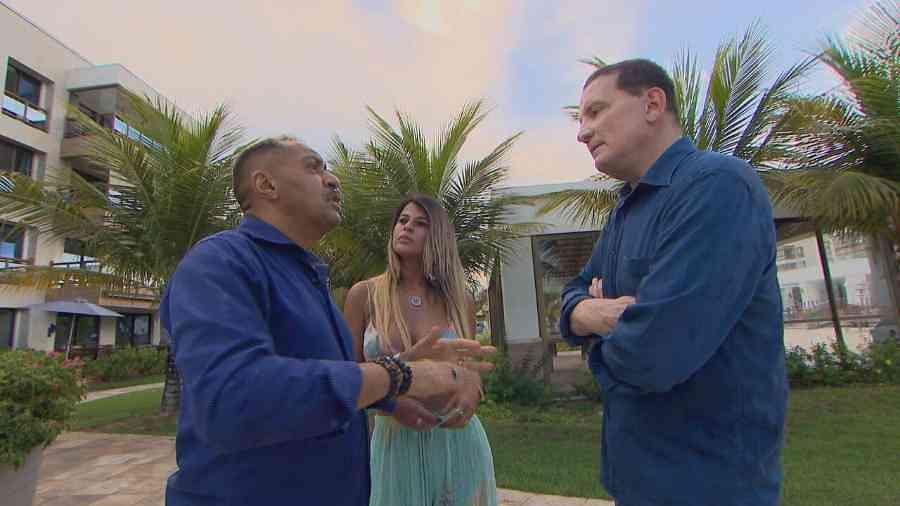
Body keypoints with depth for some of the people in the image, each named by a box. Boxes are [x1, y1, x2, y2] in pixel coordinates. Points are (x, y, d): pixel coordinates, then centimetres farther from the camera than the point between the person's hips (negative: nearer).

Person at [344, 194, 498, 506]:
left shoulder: (460, 299, -1)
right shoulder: (364, 295, -6)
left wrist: (471, 399, -10)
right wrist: (390, 403, -17)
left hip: (458, 441, 2)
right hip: (396, 442, -1)